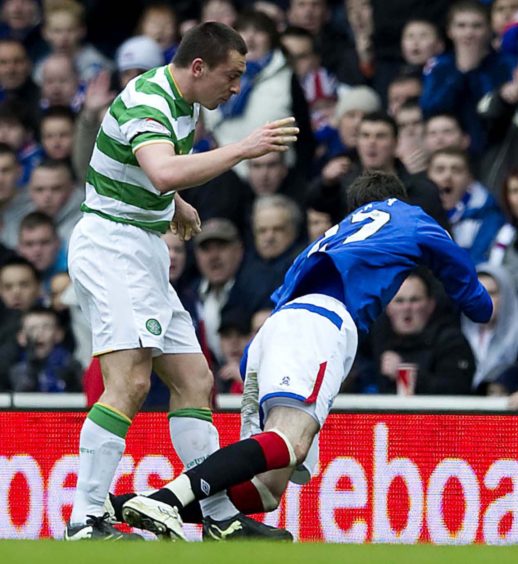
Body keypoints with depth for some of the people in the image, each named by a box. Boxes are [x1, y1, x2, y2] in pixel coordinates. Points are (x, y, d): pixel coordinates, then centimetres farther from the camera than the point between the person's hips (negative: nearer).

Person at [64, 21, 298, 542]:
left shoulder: (185, 103, 11)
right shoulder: (146, 103, -20)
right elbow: (166, 173, -41)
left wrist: (176, 204, 30)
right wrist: (243, 149, -39)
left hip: (146, 253, 10)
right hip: (110, 241, -10)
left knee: (194, 381, 8)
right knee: (129, 382, -23)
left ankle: (221, 518, 11)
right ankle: (85, 522, -27)